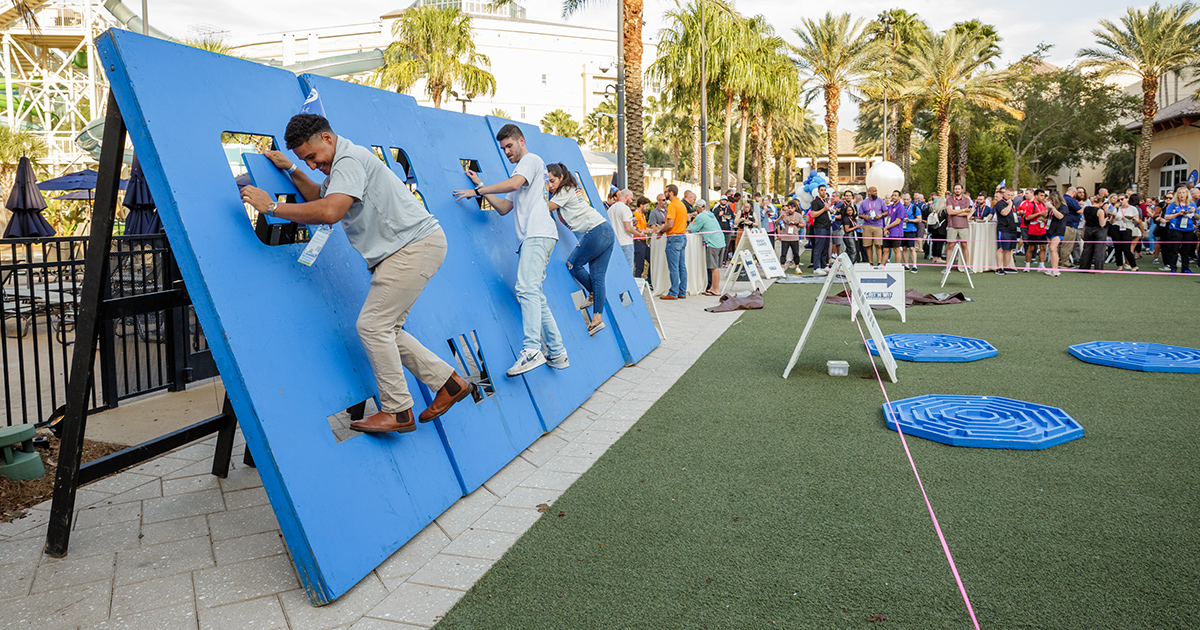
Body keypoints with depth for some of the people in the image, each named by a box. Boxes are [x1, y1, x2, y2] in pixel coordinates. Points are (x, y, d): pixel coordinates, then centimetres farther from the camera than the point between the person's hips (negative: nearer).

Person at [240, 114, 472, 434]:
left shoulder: (349, 160, -16)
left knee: (373, 324, -11)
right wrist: (291, 170, 23)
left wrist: (273, 207, -22)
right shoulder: (341, 164, 19)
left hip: (416, 245, -11)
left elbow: (330, 212, -30)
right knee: (385, 329, 10)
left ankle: (397, 411, -4)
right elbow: (319, 196, 36)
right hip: (403, 250, 11)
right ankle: (449, 382, 15)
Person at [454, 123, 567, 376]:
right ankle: (557, 353, 8)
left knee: (527, 289, -24)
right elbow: (504, 208, 26)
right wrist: (482, 187, 20)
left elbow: (513, 184, -15)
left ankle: (531, 350, -35)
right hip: (530, 238, 10)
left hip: (538, 234, -10)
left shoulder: (531, 159, 5)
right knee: (534, 295, 7)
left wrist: (477, 191, -10)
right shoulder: (521, 170, 33)